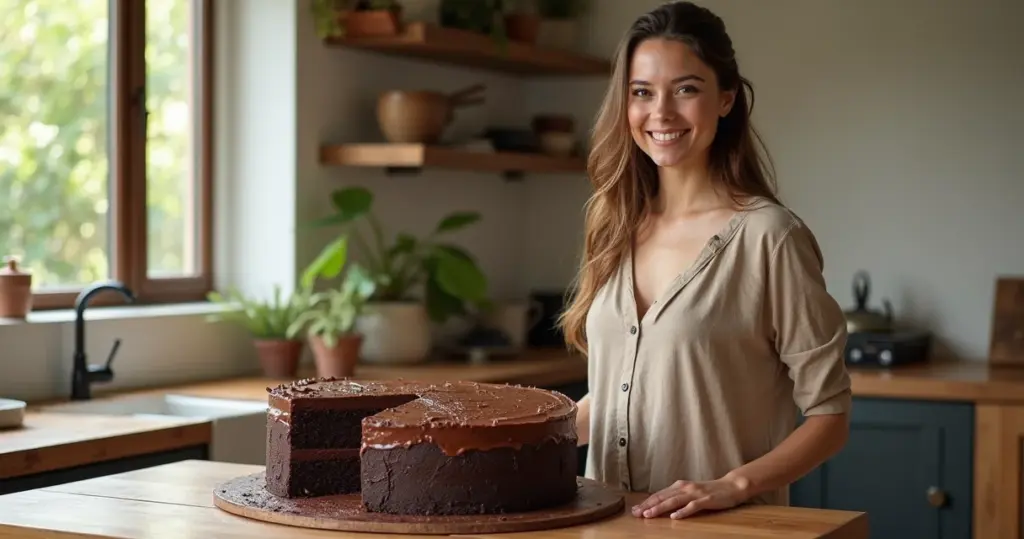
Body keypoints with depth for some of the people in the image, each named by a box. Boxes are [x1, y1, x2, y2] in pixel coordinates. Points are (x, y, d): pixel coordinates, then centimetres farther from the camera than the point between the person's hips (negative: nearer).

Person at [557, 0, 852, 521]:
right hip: (608, 519, 6)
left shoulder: (769, 236, -14)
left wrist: (733, 486, -22)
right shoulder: (618, 227, 2)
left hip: (725, 526, -5)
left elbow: (829, 415, -11)